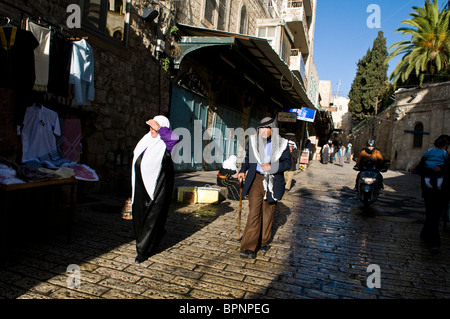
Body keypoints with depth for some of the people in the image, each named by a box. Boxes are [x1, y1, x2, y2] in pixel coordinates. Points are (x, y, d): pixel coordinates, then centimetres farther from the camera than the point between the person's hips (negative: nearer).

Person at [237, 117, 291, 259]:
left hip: (272, 183, 0)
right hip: (256, 180, 0)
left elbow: (287, 162, -2)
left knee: (268, 213, 12)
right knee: (254, 212, -8)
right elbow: (248, 157, 19)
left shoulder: (281, 144, -1)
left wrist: (272, 167, -17)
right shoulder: (253, 140, 5)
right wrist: (243, 170, 7)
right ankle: (249, 248, -8)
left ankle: (263, 242, 31)